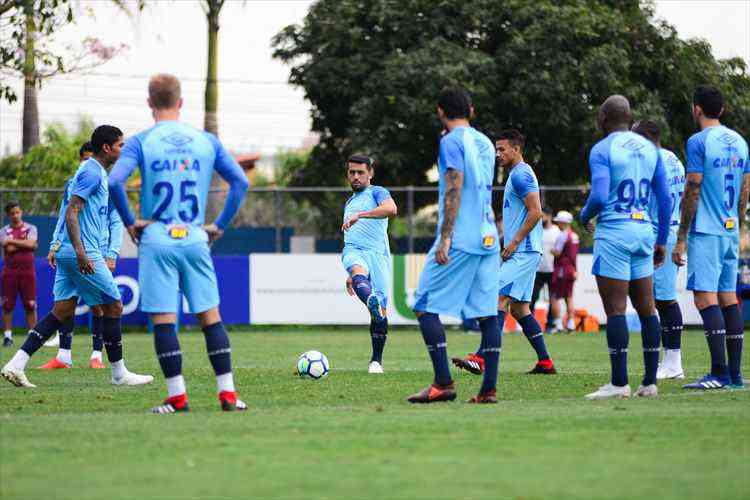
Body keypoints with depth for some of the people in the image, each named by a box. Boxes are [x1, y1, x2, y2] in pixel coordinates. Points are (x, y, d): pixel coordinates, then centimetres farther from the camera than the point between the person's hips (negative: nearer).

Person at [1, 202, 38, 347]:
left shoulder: (30, 229, 7)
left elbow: (31, 243, -12)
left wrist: (13, 241, -8)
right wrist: (25, 244, -6)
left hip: (27, 270, 0)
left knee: (30, 305, -2)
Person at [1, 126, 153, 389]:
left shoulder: (93, 171, 19)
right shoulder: (92, 172, -12)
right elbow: (71, 212, -20)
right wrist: (81, 253, -26)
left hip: (68, 254, 10)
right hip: (84, 253, -10)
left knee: (63, 311, 6)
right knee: (114, 307, 0)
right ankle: (119, 374, 8)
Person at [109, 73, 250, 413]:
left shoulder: (140, 142, -2)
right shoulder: (206, 141, 8)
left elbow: (114, 181, -16)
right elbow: (241, 182, 6)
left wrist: (129, 221, -5)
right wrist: (220, 225, 11)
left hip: (157, 241, -3)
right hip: (196, 240, 3)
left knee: (163, 320, -1)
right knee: (210, 317, 7)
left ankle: (177, 397, -4)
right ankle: (228, 394, 5)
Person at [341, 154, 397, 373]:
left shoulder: (377, 192, 9)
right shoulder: (349, 203, 30)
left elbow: (391, 208, -15)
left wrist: (359, 215, -23)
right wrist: (352, 274, 37)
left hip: (378, 254, -3)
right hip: (353, 250, 3)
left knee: (381, 312, -8)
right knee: (359, 271, -36)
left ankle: (376, 360, 4)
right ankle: (372, 302, -67)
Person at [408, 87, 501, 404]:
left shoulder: (451, 141, -6)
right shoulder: (485, 143, 18)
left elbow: (454, 189, -15)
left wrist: (445, 238, -17)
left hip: (460, 239, -8)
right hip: (488, 238, 8)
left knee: (425, 306, -3)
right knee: (487, 313, 4)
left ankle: (443, 383, -10)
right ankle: (489, 388, 0)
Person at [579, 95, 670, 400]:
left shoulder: (602, 150, -8)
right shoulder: (649, 149, 12)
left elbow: (599, 197, -19)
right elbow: (665, 199, 12)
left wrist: (584, 216, 3)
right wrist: (661, 240, 19)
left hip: (613, 234, -7)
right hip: (644, 231, 7)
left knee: (615, 309, -6)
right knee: (646, 308, 9)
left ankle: (619, 383, -7)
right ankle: (650, 382, 11)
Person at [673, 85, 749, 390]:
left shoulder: (699, 142, -10)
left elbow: (692, 193, -12)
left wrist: (681, 239, -9)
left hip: (705, 233, -8)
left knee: (705, 297, -10)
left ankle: (719, 373, -18)